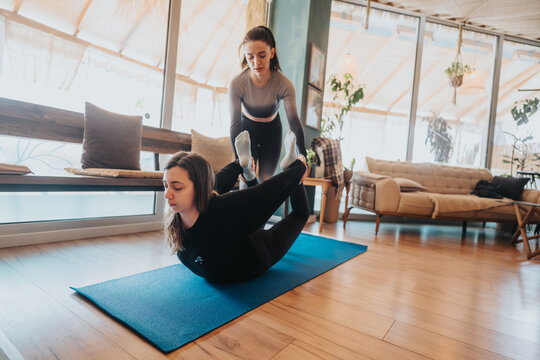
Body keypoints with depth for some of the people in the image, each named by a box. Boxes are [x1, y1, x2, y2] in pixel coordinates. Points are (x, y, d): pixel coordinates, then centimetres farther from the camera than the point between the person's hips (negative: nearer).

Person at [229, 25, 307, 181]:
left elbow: (294, 120, -32)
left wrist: (303, 155, -44)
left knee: (266, 177, 3)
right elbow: (235, 123, -28)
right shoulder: (236, 84, -27)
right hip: (247, 127, 0)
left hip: (272, 129, 1)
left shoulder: (284, 84, -27)